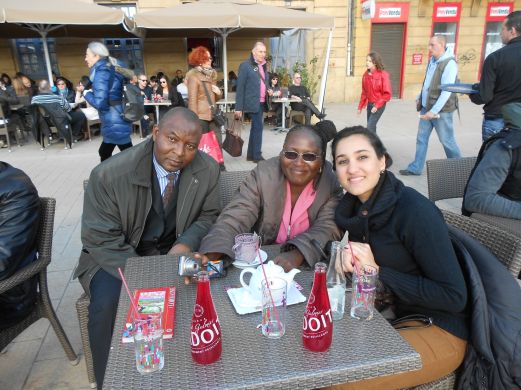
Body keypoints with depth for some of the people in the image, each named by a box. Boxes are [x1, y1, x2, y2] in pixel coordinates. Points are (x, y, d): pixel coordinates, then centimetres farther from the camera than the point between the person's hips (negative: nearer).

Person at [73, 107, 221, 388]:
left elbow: (208, 216, 2)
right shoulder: (109, 174, -21)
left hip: (174, 251, 2)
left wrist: (186, 244, -20)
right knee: (107, 305, -27)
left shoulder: (208, 170, -13)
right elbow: (101, 239, -16)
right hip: (118, 255, -1)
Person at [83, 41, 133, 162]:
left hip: (114, 124, -10)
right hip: (117, 121, 10)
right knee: (104, 152, 22)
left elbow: (100, 103, -21)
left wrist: (87, 94, -3)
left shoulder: (101, 73, -15)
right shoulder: (111, 70, 13)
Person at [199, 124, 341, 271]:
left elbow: (328, 228, -15)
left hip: (310, 264, 2)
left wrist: (298, 254, -34)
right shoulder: (263, 174, -12)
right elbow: (235, 219, -18)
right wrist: (210, 256, -36)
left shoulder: (331, 183, -9)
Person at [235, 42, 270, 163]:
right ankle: (257, 156, -1)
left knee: (255, 127, 11)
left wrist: (268, 91, 2)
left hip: (262, 103, 8)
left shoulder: (264, 67, 15)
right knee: (258, 127, -9)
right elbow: (240, 88, -10)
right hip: (253, 103, -8)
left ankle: (251, 154, 20)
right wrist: (238, 107, -14)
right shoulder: (245, 66, -7)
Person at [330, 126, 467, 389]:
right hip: (389, 317, 6)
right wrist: (345, 256, -14)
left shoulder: (415, 211, -24)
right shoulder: (350, 208, -3)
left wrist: (378, 271, -24)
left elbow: (454, 296, -21)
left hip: (437, 332, -6)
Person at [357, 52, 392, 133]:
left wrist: (377, 105, -19)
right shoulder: (365, 75, 2)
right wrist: (360, 106, 9)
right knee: (371, 126, 13)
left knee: (370, 126, -14)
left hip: (379, 105, -6)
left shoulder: (383, 75, -15)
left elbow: (387, 94, -14)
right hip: (369, 104, 6)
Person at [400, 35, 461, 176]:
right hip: (426, 108, 7)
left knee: (446, 140, 4)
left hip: (441, 110, -7)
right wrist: (420, 99, 16)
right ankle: (416, 168, 17)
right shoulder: (432, 60, 8)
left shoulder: (449, 63, -17)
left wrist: (434, 111, -25)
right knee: (421, 138, 9)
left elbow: (446, 91, -22)